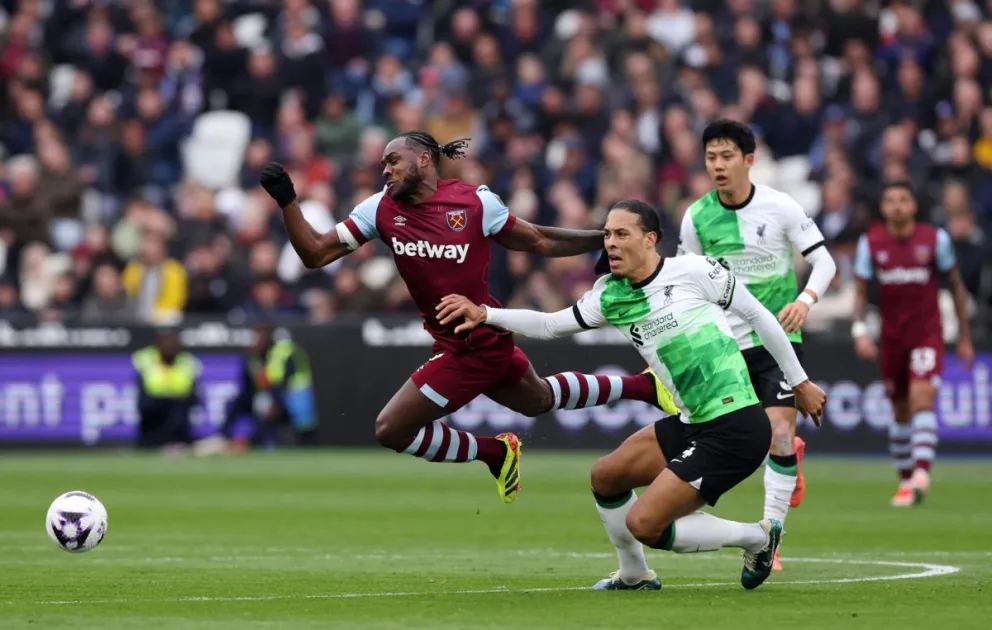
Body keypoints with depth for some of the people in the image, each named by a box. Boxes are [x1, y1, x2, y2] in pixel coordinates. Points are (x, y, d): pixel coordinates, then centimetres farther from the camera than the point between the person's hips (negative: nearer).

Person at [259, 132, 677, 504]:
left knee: (391, 430, -8)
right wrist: (286, 201, -16)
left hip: (475, 348, -7)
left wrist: (604, 239, -5)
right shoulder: (382, 209, -2)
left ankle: (495, 452, 13)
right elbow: (315, 253, -3)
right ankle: (643, 387, 46)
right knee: (539, 399, 28)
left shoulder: (474, 201, -16)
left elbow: (539, 242, -2)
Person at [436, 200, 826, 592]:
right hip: (691, 424, 8)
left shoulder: (694, 272, -12)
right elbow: (550, 325, 12)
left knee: (644, 524, -11)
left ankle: (757, 537, 6)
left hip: (735, 429, -8)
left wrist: (799, 383, 5)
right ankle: (634, 576, 36)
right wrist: (485, 315, -2)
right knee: (605, 476, 16)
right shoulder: (610, 295, 6)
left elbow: (759, 316, -2)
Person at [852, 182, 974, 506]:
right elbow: (860, 291, 4)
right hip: (891, 337, 3)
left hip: (927, 333, -3)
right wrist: (860, 330, -12)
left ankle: (921, 473, -32)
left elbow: (956, 285, 5)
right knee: (900, 410, 9)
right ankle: (905, 480, 21)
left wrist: (964, 336, 6)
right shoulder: (870, 242, -1)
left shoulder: (935, 239, -5)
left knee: (921, 397, -21)